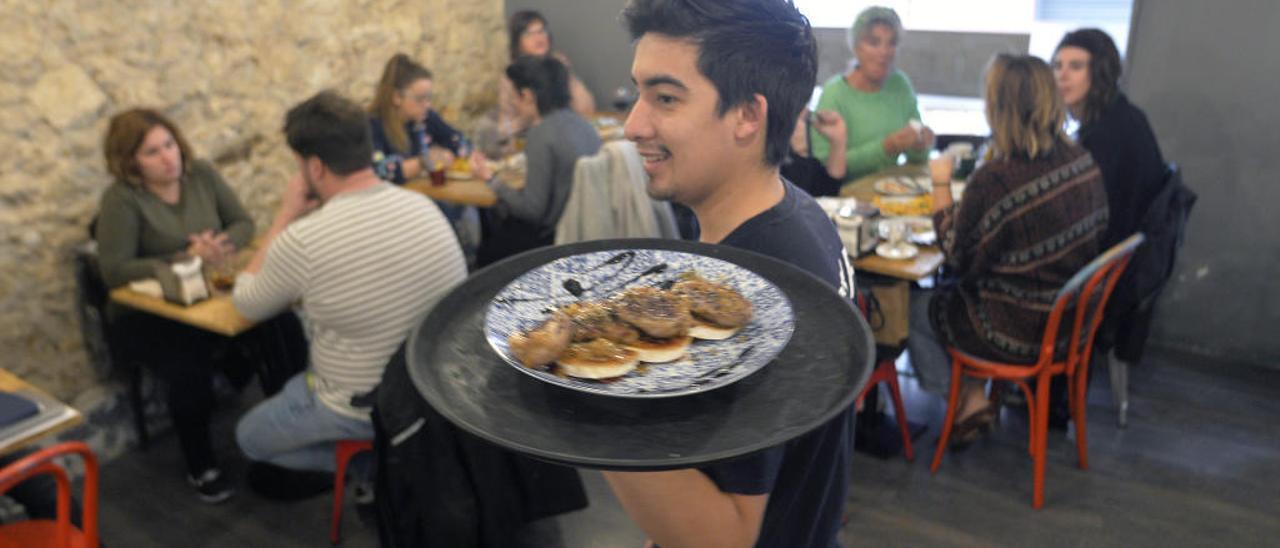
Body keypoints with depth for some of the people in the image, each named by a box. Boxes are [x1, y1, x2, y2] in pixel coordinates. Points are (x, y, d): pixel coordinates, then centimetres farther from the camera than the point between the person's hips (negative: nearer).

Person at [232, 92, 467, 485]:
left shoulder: (301, 241, -26)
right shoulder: (425, 207, -10)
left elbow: (246, 305, -5)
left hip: (363, 412, -7)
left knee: (249, 437, 23)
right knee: (295, 386, 33)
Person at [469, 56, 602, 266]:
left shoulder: (543, 133, -19)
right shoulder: (582, 124, 4)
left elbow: (533, 210, -18)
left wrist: (490, 179, -7)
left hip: (555, 237, -8)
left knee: (485, 252, 13)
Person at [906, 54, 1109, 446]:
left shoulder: (995, 181, -29)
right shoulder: (1082, 161, -5)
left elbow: (958, 256, -16)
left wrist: (941, 185, -9)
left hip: (1022, 333, -8)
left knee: (911, 308, 13)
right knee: (948, 287, 25)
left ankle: (969, 400, 24)